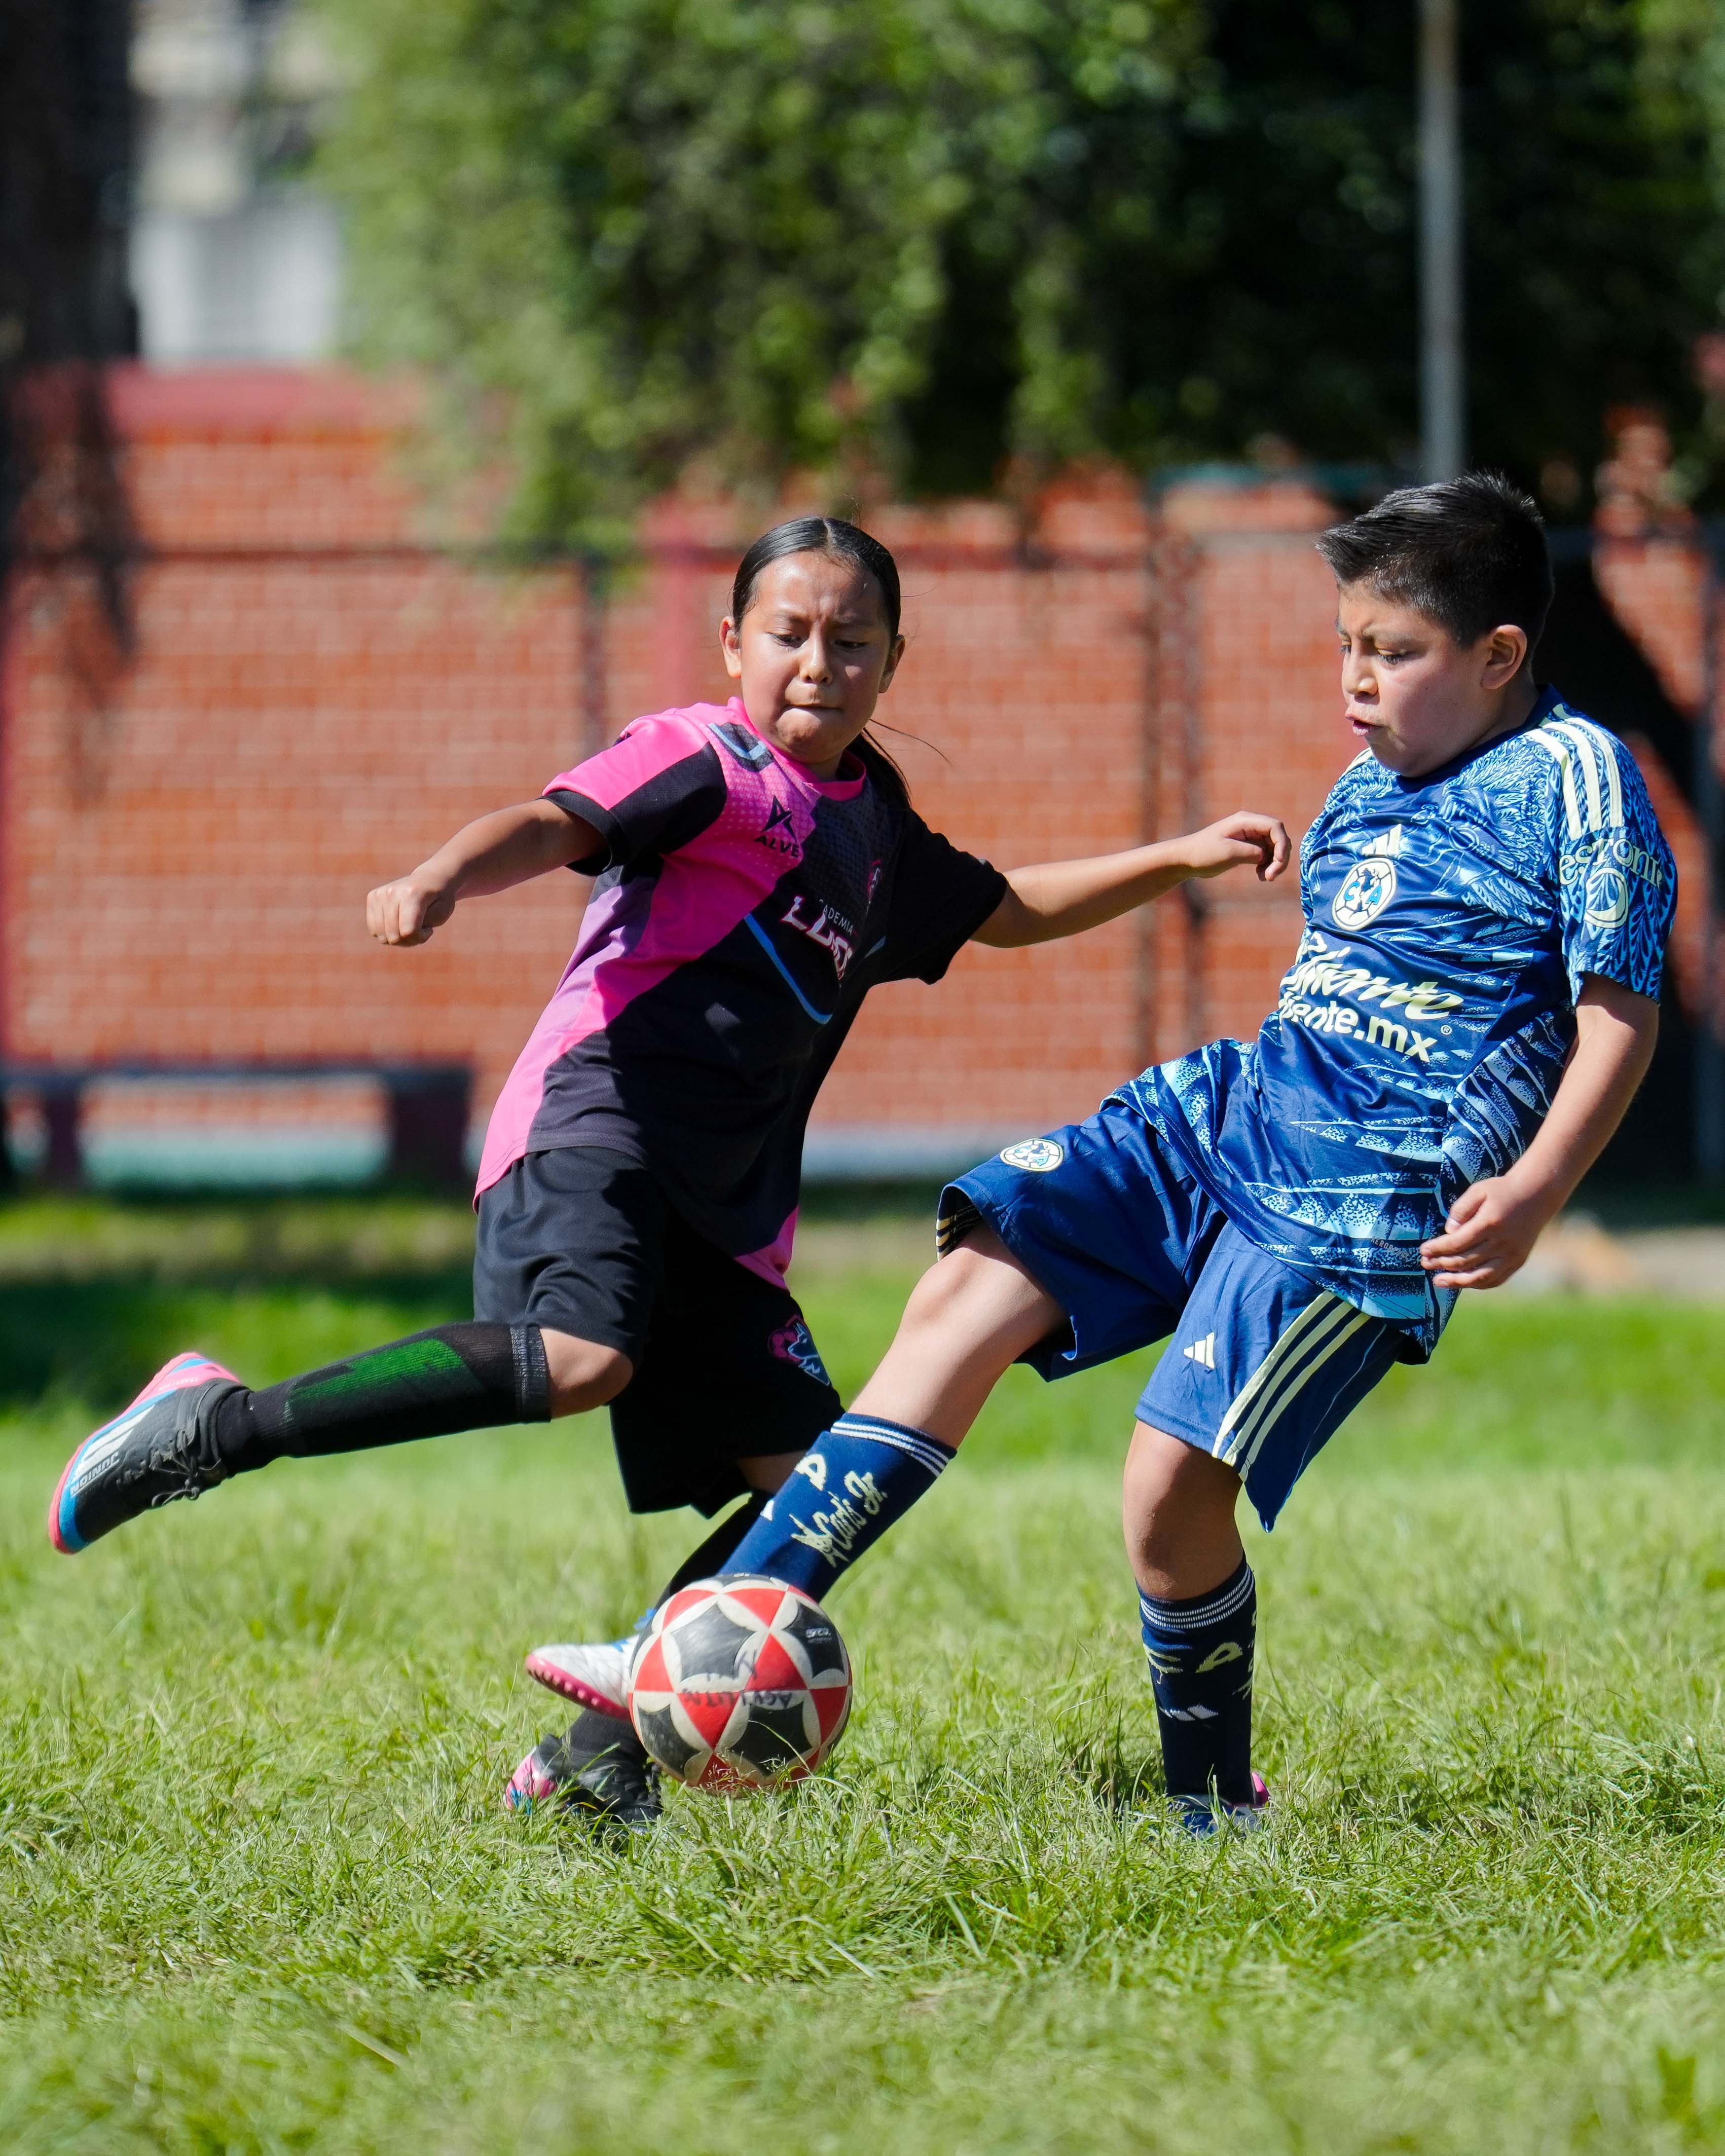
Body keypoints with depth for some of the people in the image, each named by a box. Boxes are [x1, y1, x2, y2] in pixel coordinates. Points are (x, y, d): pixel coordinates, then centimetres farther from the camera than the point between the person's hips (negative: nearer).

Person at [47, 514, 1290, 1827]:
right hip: (596, 1118, -8)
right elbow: (559, 825, -18)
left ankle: (600, 1758, 2)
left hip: (724, 1209, 8)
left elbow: (1006, 911, 40)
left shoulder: (873, 827, 23)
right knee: (579, 1360, -35)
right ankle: (224, 1427, -26)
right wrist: (443, 880, -39)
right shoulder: (709, 762, -1)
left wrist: (1180, 861, 35)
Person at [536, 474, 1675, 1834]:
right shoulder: (1370, 788, 17)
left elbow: (1622, 1016, -11)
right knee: (971, 1290, -5)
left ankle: (1217, 1815, 7)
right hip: (1224, 1109, 8)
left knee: (1172, 1487, -15)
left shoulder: (1574, 779, -7)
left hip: (1365, 1197, -8)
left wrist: (1533, 1192, -23)